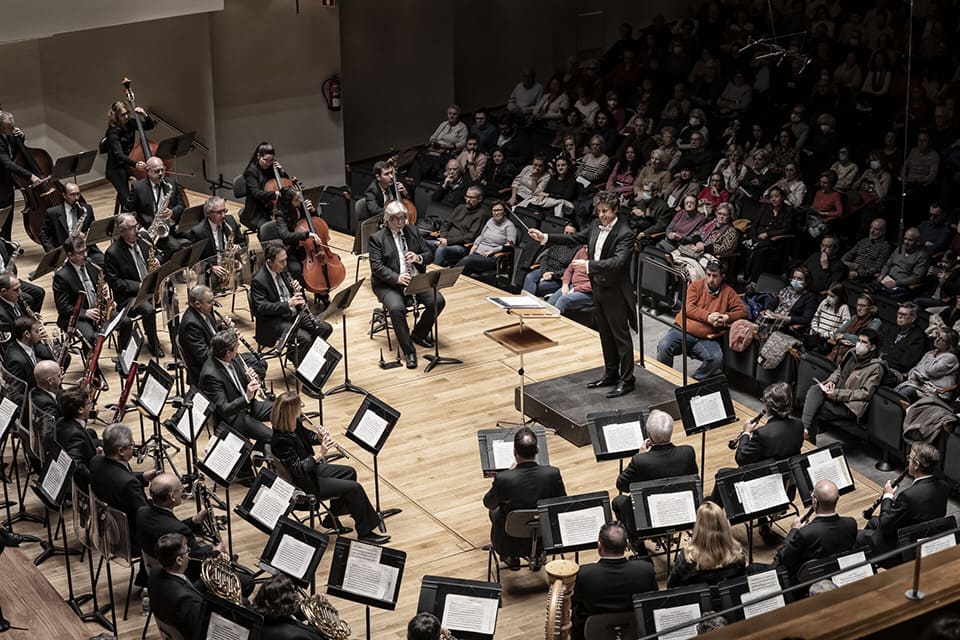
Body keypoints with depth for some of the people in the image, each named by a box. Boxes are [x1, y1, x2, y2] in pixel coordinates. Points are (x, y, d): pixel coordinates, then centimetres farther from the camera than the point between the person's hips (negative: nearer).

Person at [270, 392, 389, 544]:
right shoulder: (282, 440, -33)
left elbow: (308, 436, 13)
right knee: (354, 488, -11)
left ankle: (332, 519, 29)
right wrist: (320, 455, -37)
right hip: (303, 483, -10)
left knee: (349, 473, 21)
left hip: (309, 468, 10)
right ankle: (365, 533, 2)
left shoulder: (294, 423, -7)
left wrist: (320, 438, -9)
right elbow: (298, 470, -31)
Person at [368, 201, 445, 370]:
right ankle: (409, 351, -21)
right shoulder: (377, 238, -2)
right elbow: (376, 267, -12)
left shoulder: (413, 231, 11)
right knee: (396, 308, -34)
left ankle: (419, 334, 8)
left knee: (438, 301, -18)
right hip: (388, 284, -4)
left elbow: (429, 254, 12)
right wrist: (396, 278, -28)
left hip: (416, 280, 5)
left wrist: (418, 258, -13)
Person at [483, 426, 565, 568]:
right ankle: (537, 556, 36)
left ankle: (511, 557, 39)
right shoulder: (553, 474, -22)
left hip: (511, 544, -2)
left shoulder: (503, 479, -27)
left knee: (495, 511, 30)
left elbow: (488, 503, -5)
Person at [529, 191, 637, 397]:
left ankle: (626, 380, 11)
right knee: (605, 334, 18)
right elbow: (575, 238, 14)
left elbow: (617, 261, -31)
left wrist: (588, 265, -38)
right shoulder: (596, 225, 3)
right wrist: (545, 238, 7)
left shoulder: (625, 233, -21)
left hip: (615, 291, -8)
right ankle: (611, 374, 31)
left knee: (621, 336, 2)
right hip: (599, 287, 8)